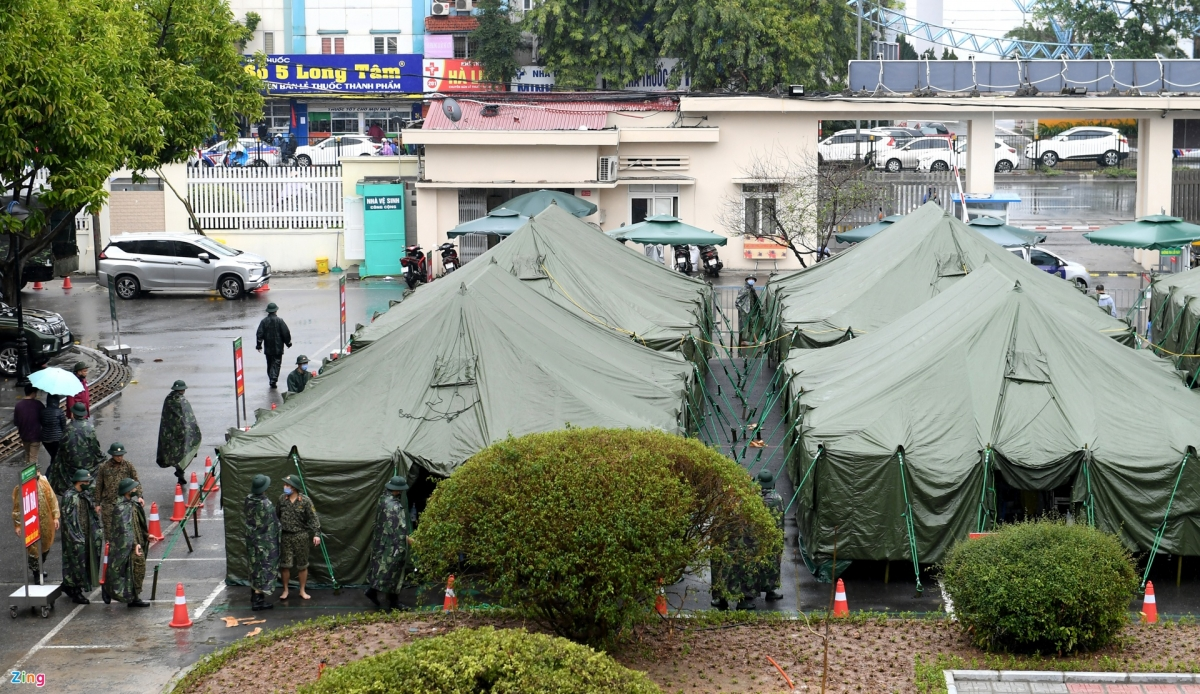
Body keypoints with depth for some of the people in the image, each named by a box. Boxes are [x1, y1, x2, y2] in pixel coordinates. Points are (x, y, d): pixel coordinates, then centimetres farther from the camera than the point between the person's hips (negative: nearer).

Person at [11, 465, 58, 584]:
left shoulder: (43, 483, -8)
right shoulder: (20, 489, -18)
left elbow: (52, 499, 2)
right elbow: (17, 508, -8)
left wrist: (55, 517, 3)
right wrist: (18, 525, -6)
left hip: (45, 522, 4)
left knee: (45, 546, 19)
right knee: (33, 548, 1)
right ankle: (36, 573, 18)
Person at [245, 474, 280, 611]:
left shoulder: (249, 499, -4)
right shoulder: (266, 504, -25)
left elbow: (244, 515, 9)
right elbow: (271, 525, -18)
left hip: (251, 538, 7)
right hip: (264, 540, -7)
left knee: (255, 567, 18)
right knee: (264, 568, 1)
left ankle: (255, 595, 28)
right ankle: (257, 601, 2)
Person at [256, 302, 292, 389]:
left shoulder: (263, 321, -2)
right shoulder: (279, 321, -9)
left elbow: (259, 334, -3)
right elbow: (286, 333, -7)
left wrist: (258, 345, 5)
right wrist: (288, 342, 7)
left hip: (268, 348, 3)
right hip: (278, 348, -3)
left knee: (269, 364, 15)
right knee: (276, 363, -1)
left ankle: (271, 380, 18)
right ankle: (273, 380, -15)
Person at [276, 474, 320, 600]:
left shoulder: (305, 501, -9)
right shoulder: (282, 499, 2)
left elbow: (313, 518, -10)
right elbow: (276, 515, 12)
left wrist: (316, 534, -19)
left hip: (301, 536, -2)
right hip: (286, 536, 2)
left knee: (302, 565, 6)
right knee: (285, 565, 4)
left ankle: (302, 591, 18)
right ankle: (285, 590, 18)